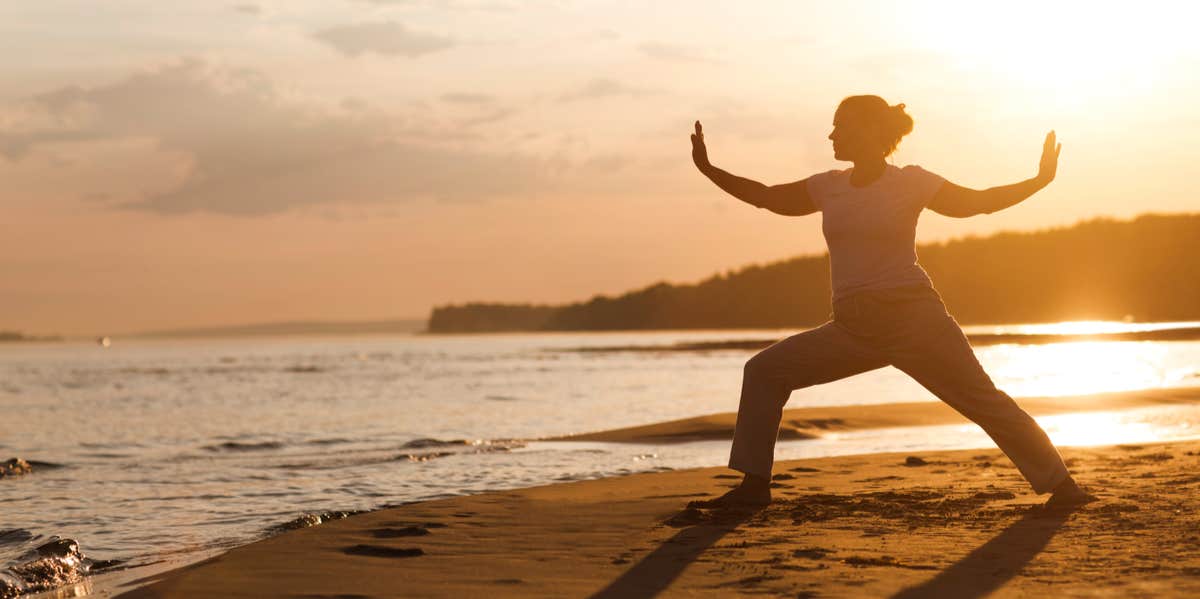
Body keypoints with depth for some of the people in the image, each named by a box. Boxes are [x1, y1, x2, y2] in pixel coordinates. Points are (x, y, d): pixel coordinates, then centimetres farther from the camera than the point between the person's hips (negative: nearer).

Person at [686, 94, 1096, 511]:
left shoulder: (910, 183, -2)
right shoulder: (828, 188, 10)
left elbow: (978, 202, 6)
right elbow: (766, 197, 21)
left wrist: (1040, 180, -5)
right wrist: (708, 170, 15)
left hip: (914, 319, -5)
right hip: (853, 328, 5)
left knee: (981, 399, -7)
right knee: (764, 370, -2)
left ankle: (1060, 484, 3)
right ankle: (754, 486, 0)